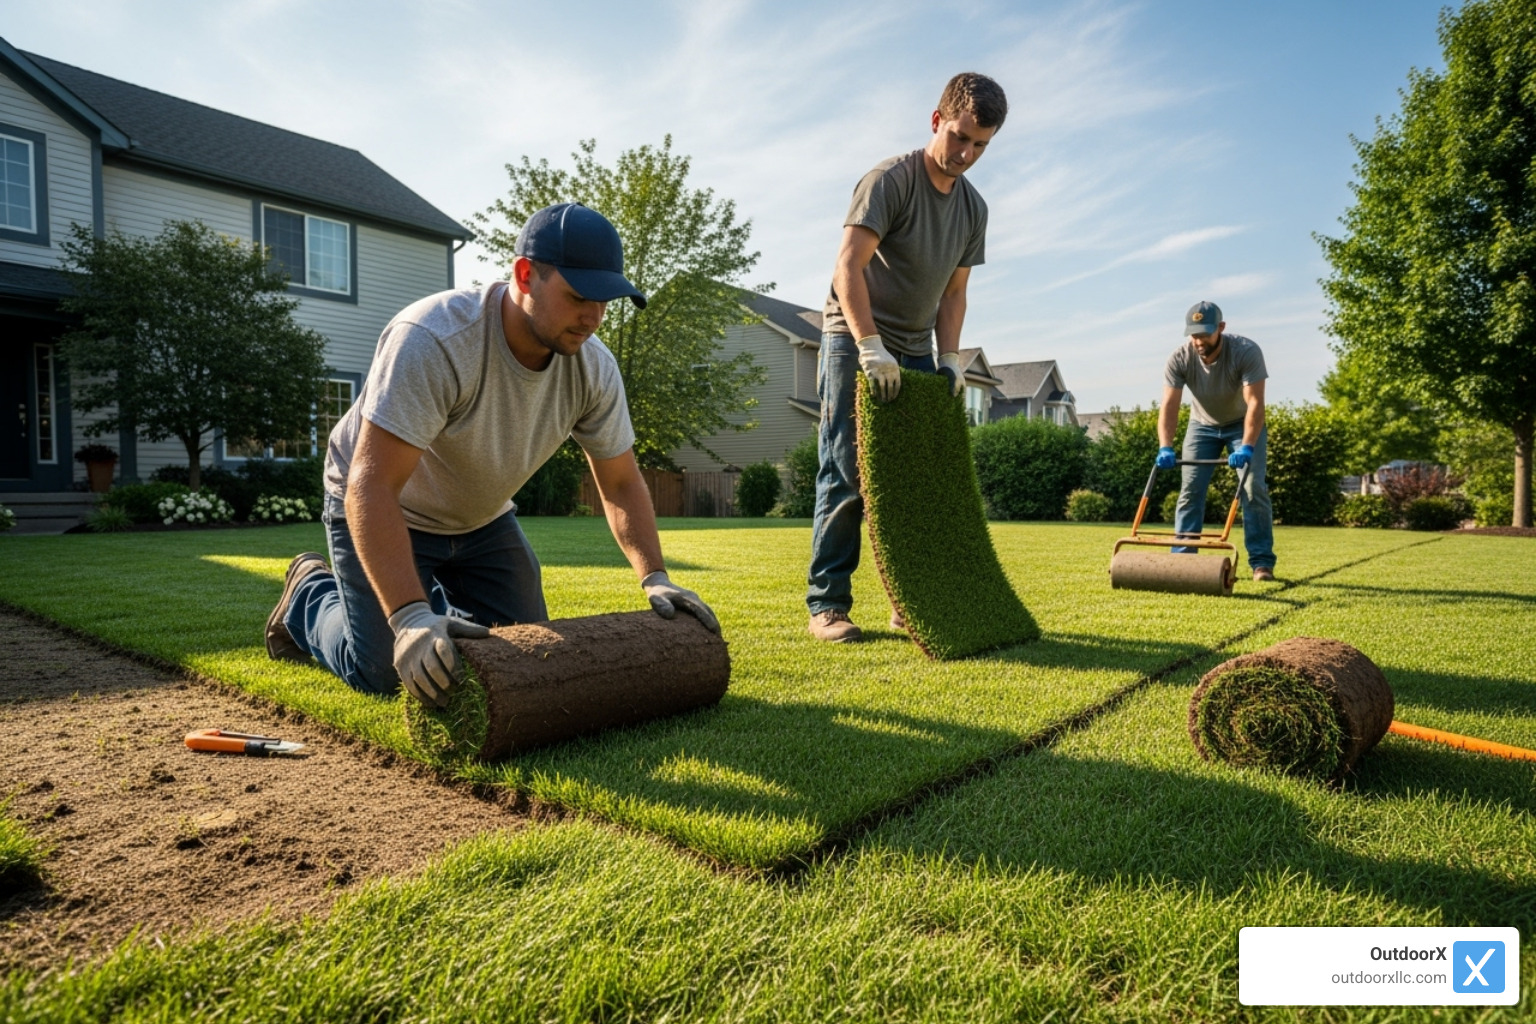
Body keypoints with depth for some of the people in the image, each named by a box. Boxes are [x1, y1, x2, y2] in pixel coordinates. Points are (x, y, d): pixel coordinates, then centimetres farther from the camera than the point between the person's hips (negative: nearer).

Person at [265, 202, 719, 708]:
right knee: (383, 670, -11)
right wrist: (411, 618, -50)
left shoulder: (594, 368, -18)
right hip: (380, 508, -5)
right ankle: (309, 593, 20)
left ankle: (439, 596, 32)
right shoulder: (431, 341, -36)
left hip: (483, 517, 6)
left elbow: (622, 483, -7)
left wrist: (655, 577, -20)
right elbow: (371, 487, -40)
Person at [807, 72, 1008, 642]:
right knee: (846, 474, -9)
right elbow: (847, 267, -21)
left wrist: (949, 357, 0)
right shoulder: (891, 179, -11)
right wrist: (870, 348, -29)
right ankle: (827, 604, -3)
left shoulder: (973, 207, 11)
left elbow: (954, 291, 13)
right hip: (855, 343, -7)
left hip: (916, 354, 7)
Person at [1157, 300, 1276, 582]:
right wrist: (1165, 447, -45)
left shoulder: (1246, 352, -29)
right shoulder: (1180, 358, -23)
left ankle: (1262, 562, -7)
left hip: (1243, 424, -2)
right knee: (1190, 489, -7)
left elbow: (1255, 402, -36)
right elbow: (1169, 405, -30)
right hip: (1202, 425, 2)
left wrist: (1247, 447, -49)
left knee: (1253, 488, -12)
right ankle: (1182, 558, -3)